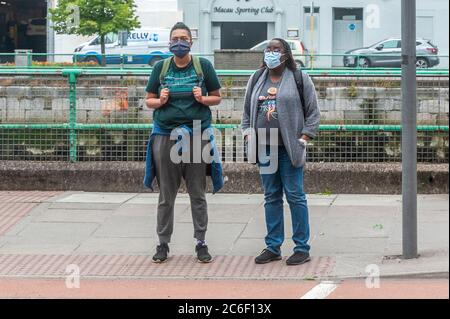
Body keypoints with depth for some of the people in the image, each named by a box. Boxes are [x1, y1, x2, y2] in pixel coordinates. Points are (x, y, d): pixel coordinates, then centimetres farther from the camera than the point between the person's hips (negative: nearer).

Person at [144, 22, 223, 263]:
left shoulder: (203, 66, 4)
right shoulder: (161, 67, 7)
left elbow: (217, 97, 9)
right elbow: (149, 100, 12)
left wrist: (203, 99, -12)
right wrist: (160, 101, -10)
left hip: (197, 134, -1)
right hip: (166, 135, 1)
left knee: (198, 195, 5)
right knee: (166, 196, 6)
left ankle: (201, 243, 13)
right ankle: (163, 244, 13)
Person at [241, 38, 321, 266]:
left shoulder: (299, 79, 0)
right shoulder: (256, 80, 13)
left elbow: (313, 112, 1)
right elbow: (247, 111, 20)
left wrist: (304, 138, -7)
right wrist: (248, 135, 7)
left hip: (289, 148, -5)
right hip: (264, 148, 5)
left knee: (295, 195, -3)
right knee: (271, 197, 9)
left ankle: (302, 248, 3)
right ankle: (273, 247, 15)